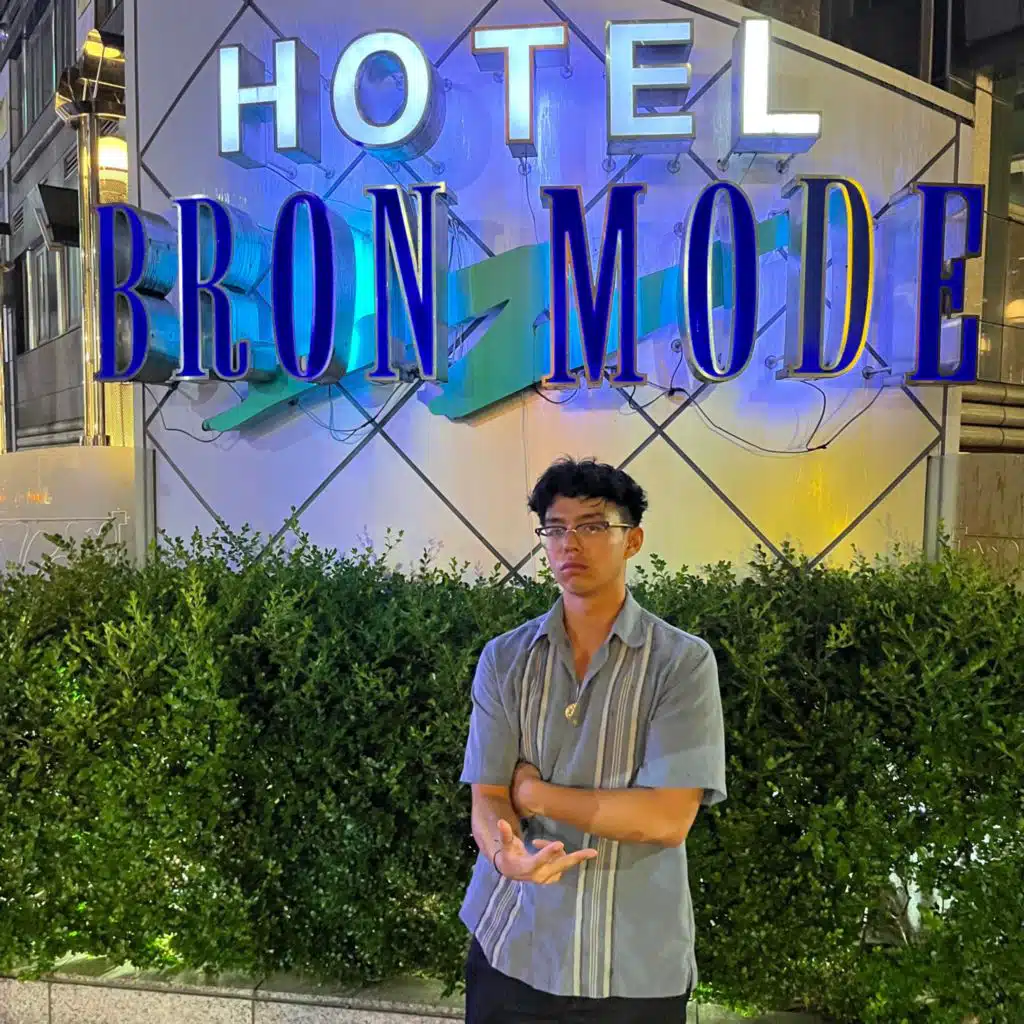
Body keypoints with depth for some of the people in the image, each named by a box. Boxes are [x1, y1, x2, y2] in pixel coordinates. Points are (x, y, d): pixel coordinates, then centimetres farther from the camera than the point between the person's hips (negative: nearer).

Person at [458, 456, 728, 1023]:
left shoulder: (684, 662, -12)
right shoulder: (503, 659, -3)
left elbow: (668, 818, -17)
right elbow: (486, 802, -5)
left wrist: (533, 792, -12)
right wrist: (509, 856, -26)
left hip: (637, 965, -1)